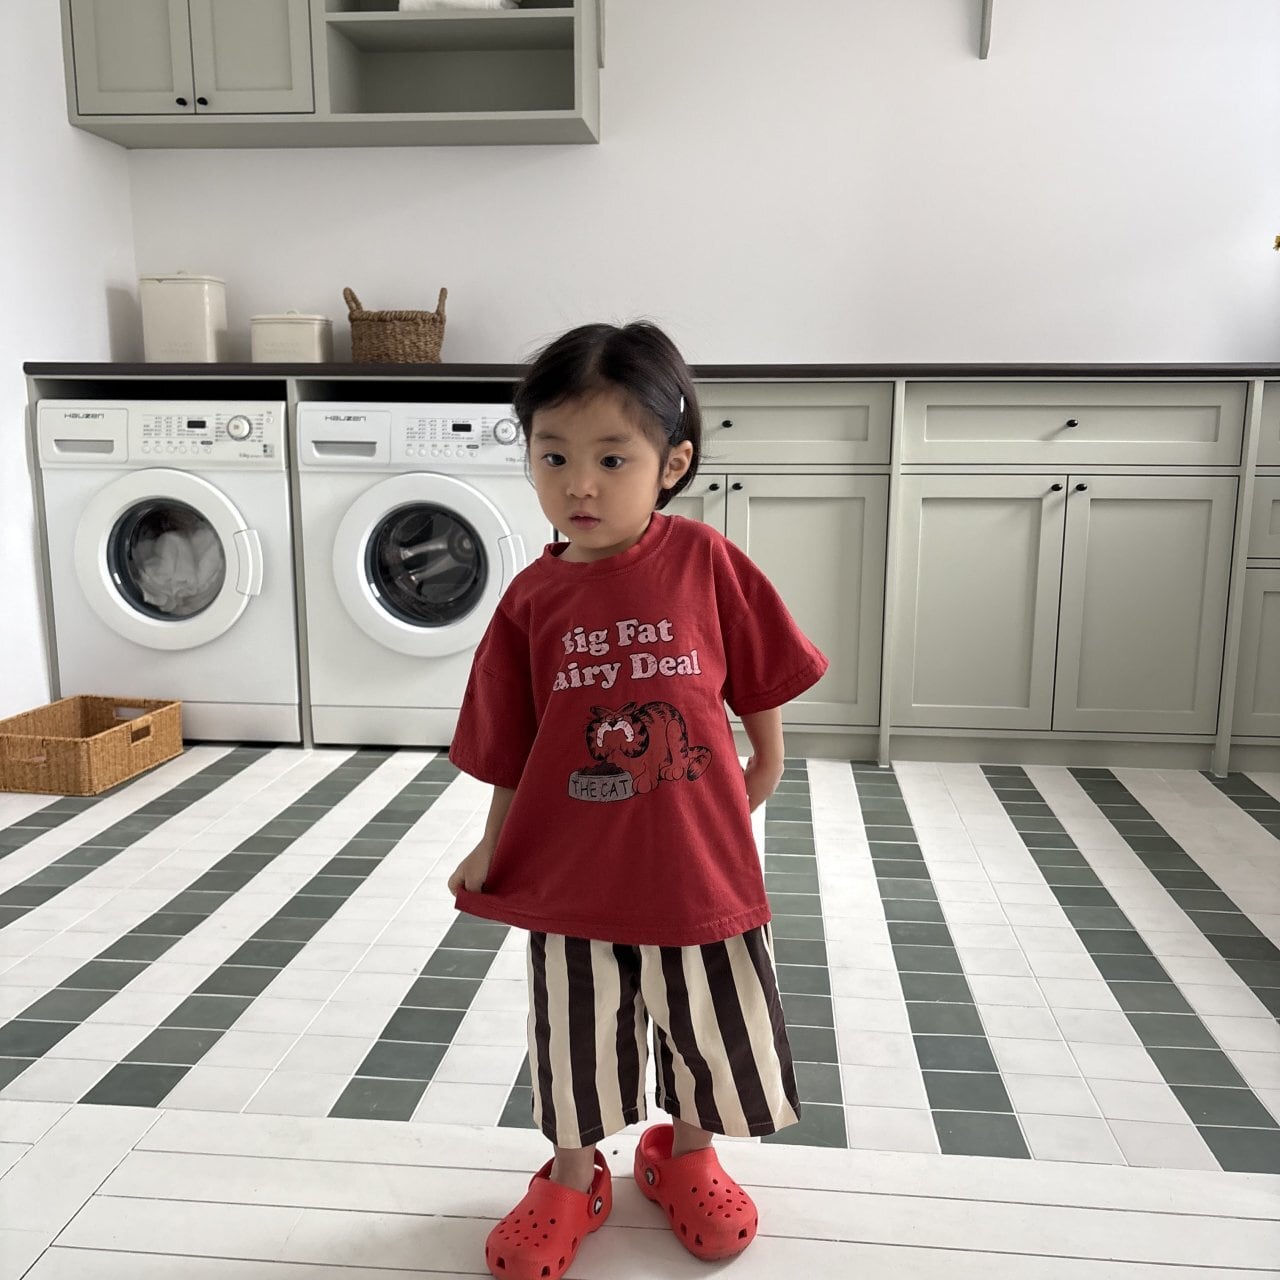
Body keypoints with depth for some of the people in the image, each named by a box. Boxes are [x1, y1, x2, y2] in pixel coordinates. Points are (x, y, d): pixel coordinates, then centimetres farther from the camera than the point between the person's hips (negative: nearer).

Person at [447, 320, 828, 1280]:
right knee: (577, 1040, 19)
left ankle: (684, 1152, 48)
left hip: (695, 863, 0)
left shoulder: (706, 561, -12)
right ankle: (575, 1176, 46)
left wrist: (763, 767, 4)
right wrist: (491, 851, 1)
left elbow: (759, 681, 1)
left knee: (715, 1028, 19)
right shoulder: (532, 598, -8)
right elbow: (514, 746, -1)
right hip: (572, 873, 1)